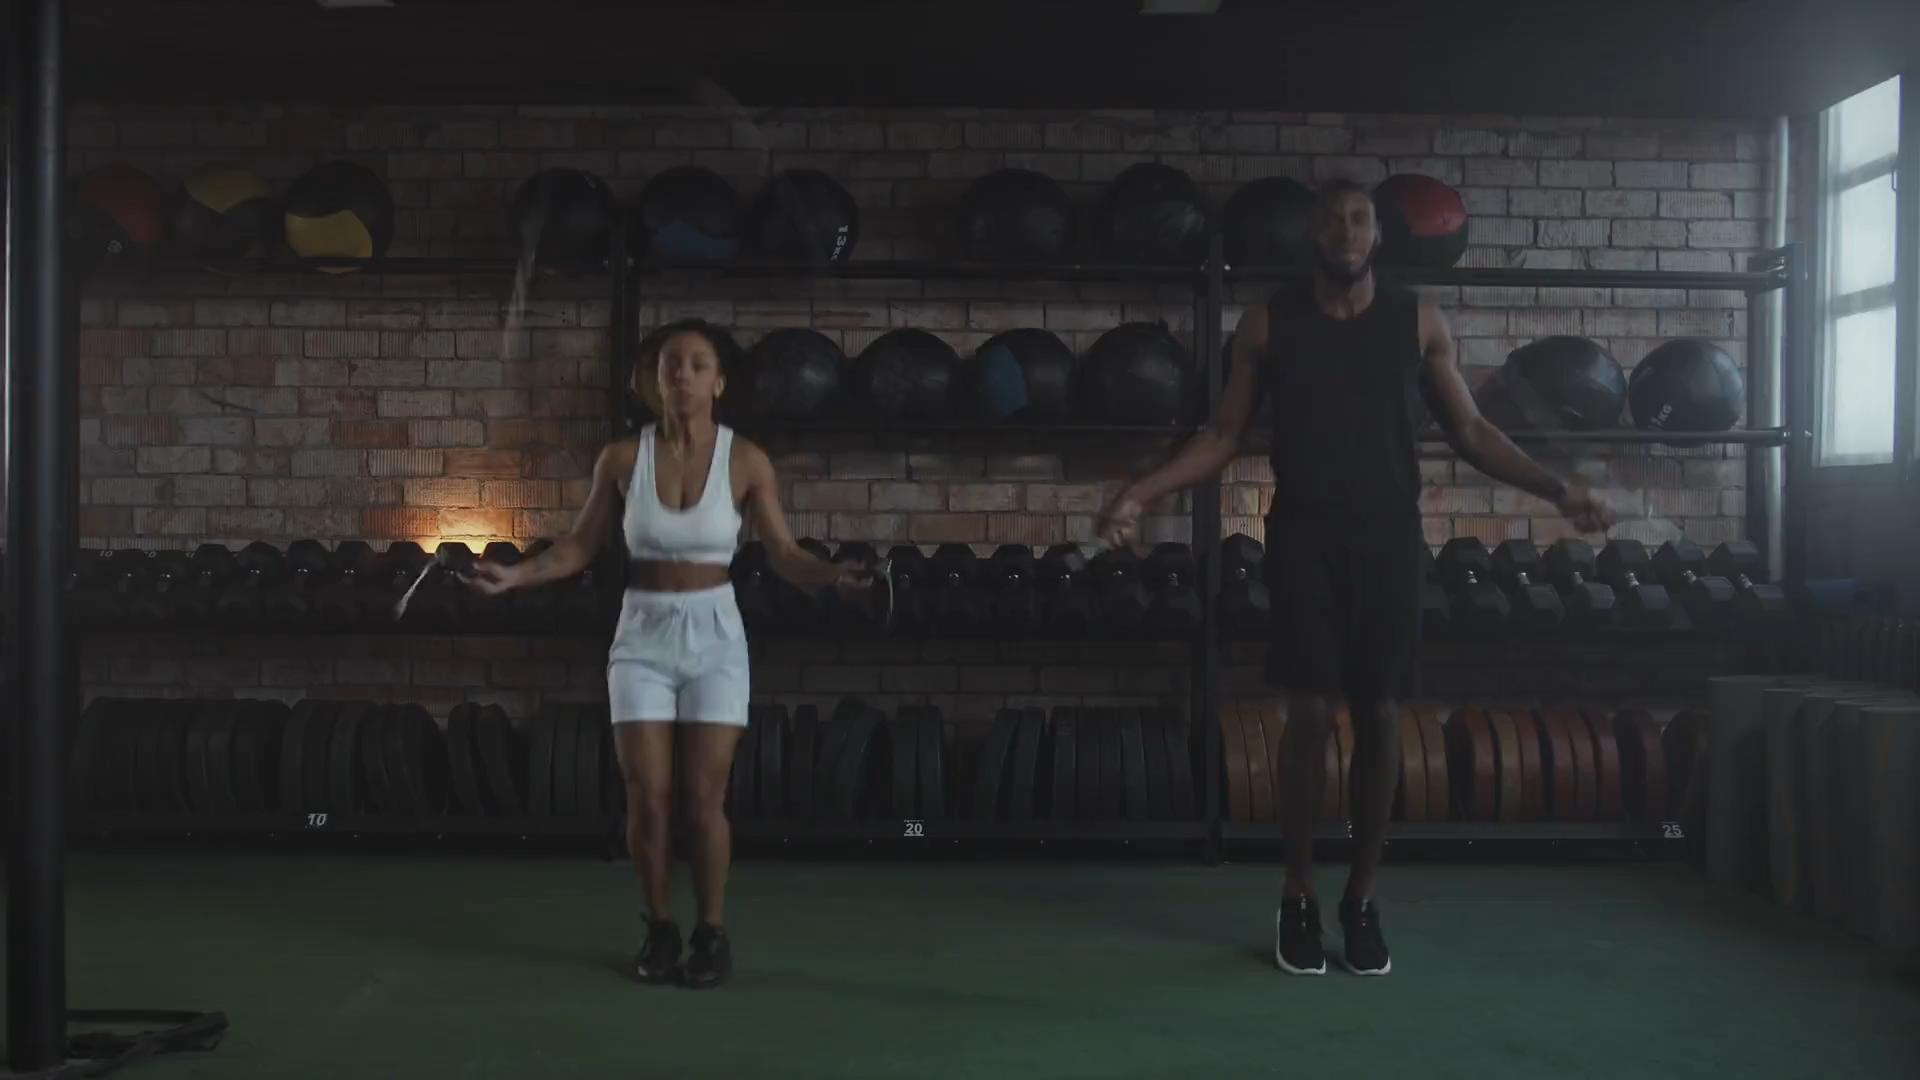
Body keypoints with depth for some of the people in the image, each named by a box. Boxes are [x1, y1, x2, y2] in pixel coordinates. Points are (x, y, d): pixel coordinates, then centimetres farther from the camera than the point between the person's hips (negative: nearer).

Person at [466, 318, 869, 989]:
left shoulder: (746, 461, -6)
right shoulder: (622, 457, -3)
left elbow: (783, 554, -4)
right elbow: (581, 547, 5)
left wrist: (833, 578, -22)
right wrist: (517, 576, -9)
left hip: (714, 636, -1)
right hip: (643, 636, 1)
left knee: (705, 798, -1)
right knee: (647, 798, 1)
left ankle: (712, 933, 18)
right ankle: (660, 931, 20)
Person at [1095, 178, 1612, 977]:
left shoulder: (1418, 323, 4)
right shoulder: (1268, 324, 2)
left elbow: (1470, 431, 7)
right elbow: (1222, 436, 3)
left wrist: (1556, 489, -5)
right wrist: (1140, 493, -9)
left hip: (1389, 539, 1)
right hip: (1305, 539, -1)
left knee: (1377, 716, 4)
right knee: (1310, 715, -4)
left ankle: (1362, 899, 18)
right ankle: (1298, 898, 13)